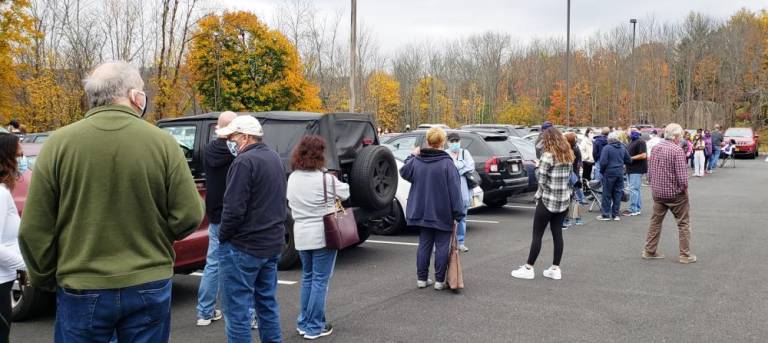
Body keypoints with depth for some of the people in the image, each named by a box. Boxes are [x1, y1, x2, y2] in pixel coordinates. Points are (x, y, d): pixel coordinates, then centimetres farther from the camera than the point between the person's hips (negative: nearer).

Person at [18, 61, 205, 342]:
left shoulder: (59, 143, -6)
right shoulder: (163, 142, -8)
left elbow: (34, 230, -3)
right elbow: (189, 217, -8)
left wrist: (45, 280, 13)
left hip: (81, 290, 1)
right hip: (150, 288, 0)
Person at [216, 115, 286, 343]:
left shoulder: (245, 162, -17)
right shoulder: (274, 158, 12)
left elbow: (234, 208, -21)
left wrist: (222, 237, -7)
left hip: (243, 247, -9)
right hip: (272, 243, 9)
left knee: (237, 309, -2)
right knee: (267, 303, 18)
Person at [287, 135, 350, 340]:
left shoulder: (292, 178, 3)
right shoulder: (326, 179, -16)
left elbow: (291, 204, 9)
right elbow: (345, 193, 0)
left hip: (301, 235, 6)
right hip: (322, 235, -6)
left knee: (307, 277, 20)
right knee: (320, 280, 3)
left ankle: (303, 322, 25)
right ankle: (314, 327, 8)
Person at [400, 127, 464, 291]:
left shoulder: (416, 161, -1)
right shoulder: (447, 163, -14)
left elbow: (404, 173, 20)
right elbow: (454, 190, -14)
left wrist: (412, 155, 30)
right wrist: (458, 213, -10)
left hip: (423, 213, 5)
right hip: (443, 214, -4)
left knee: (424, 245, 12)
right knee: (442, 246, 4)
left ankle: (422, 278, 16)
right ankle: (440, 280, 7)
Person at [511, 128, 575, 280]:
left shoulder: (548, 156, -15)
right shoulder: (569, 155, 7)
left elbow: (541, 179, -16)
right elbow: (569, 175, 13)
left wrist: (538, 168, 2)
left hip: (548, 199, -7)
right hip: (564, 200, 7)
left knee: (537, 234, 1)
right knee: (557, 233, 10)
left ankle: (528, 268, 6)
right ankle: (556, 269, 13)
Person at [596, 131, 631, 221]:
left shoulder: (607, 148, -12)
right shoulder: (622, 148, 6)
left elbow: (603, 162, -16)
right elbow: (628, 160, 11)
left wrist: (602, 171, 0)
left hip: (609, 173, -5)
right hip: (620, 173, 5)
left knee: (607, 194, 3)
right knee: (618, 194, 10)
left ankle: (606, 214, 6)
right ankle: (616, 214, 12)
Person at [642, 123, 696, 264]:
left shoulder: (656, 148, 4)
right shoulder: (677, 150, -18)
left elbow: (650, 169, 10)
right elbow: (682, 175, -21)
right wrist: (684, 188, -4)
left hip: (657, 192, 6)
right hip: (675, 193, -6)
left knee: (655, 221, 15)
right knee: (683, 223, 6)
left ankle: (649, 251, 19)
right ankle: (685, 255, 10)